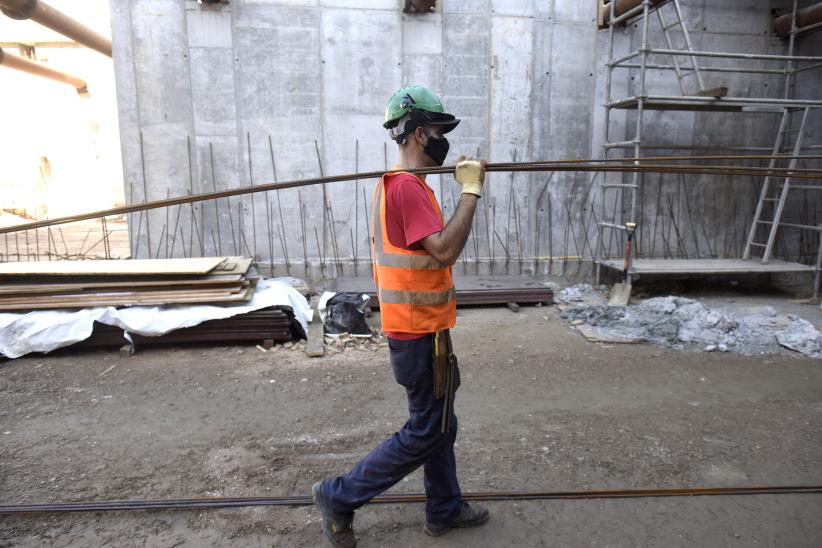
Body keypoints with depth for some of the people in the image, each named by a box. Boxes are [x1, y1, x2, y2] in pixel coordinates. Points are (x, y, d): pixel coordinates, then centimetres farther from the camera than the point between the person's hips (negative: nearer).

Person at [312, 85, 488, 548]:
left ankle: (445, 509, 35)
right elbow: (444, 249, -29)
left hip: (421, 324, 10)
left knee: (438, 422, 19)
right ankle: (340, 496, 15)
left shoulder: (397, 183, 13)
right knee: (426, 432, 2)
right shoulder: (407, 187, -20)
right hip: (419, 331, -10)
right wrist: (471, 191, -22)